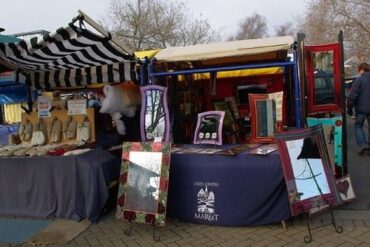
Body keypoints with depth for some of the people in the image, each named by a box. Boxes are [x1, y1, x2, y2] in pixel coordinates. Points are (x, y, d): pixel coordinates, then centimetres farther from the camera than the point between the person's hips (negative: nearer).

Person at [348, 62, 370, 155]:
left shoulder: (359, 80, -10)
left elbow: (353, 96, -13)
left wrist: (350, 108, -5)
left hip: (361, 108, -4)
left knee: (358, 126, 10)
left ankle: (362, 144, -4)